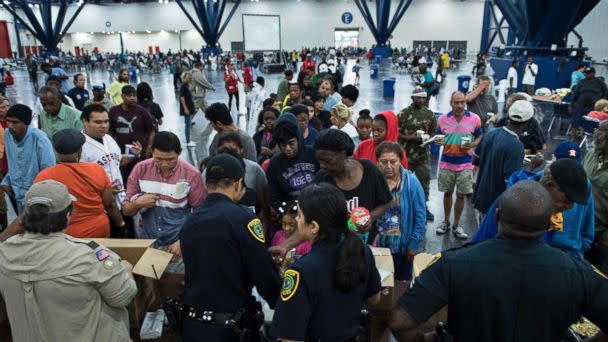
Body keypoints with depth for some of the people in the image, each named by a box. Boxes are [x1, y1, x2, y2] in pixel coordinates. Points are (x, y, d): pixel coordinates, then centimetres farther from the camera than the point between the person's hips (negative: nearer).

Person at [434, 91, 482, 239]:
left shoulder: (474, 119, -4)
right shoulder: (442, 119, -2)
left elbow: (479, 137, 8)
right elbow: (437, 137, 8)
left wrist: (472, 145, -14)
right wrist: (438, 142, -16)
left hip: (465, 164, -1)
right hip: (446, 163, 1)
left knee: (461, 195, 5)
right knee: (447, 193, 12)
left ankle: (456, 225, 20)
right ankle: (446, 222, 29)